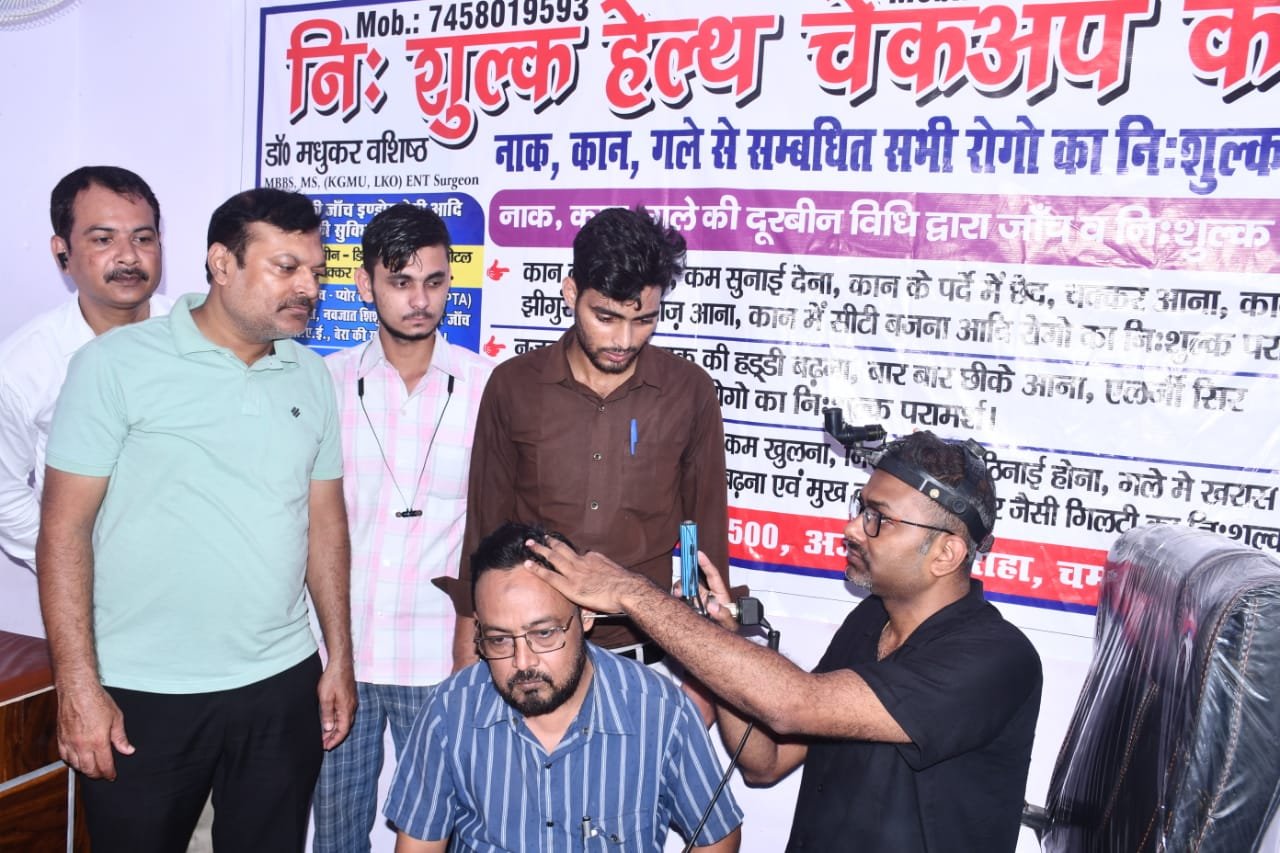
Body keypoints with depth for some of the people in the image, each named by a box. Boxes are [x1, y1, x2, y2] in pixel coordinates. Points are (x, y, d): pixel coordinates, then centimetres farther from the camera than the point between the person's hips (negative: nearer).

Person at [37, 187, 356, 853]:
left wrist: (340, 659, 8)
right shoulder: (116, 364, -8)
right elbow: (65, 529, -8)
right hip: (143, 696, -3)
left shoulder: (309, 376, 6)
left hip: (283, 686, 4)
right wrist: (78, 687, -11)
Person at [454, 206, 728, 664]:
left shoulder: (691, 392, -7)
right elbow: (486, 521, 2)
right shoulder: (512, 385, -6)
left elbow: (707, 527, 1)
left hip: (644, 647, 0)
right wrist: (469, 636, 6)